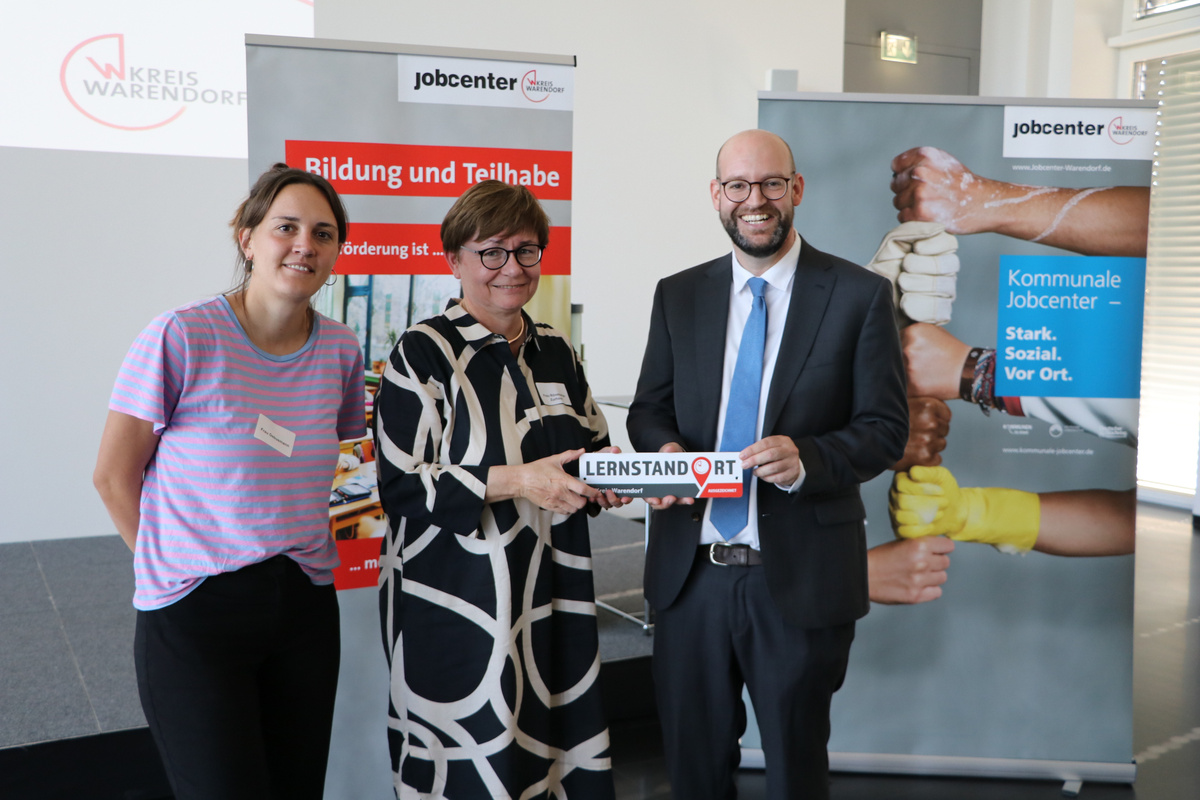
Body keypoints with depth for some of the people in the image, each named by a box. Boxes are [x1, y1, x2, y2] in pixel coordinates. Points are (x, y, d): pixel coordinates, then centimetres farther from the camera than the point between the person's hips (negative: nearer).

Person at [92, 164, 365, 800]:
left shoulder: (340, 349, 3)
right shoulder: (181, 336, -12)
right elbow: (114, 475, -4)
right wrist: (174, 568, -1)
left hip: (305, 608, 5)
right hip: (195, 616, -4)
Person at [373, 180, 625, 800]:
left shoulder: (555, 351, 11)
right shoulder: (424, 352, -7)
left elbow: (595, 443, 22)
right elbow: (402, 488, -13)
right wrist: (515, 482, -22)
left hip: (551, 601, 5)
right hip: (457, 604, -5)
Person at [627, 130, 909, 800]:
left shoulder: (860, 296, -4)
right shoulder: (678, 295, 7)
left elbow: (886, 429, -5)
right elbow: (649, 410, 11)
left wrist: (805, 460, -23)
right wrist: (664, 449, -12)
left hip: (800, 577, -3)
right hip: (690, 571, 3)